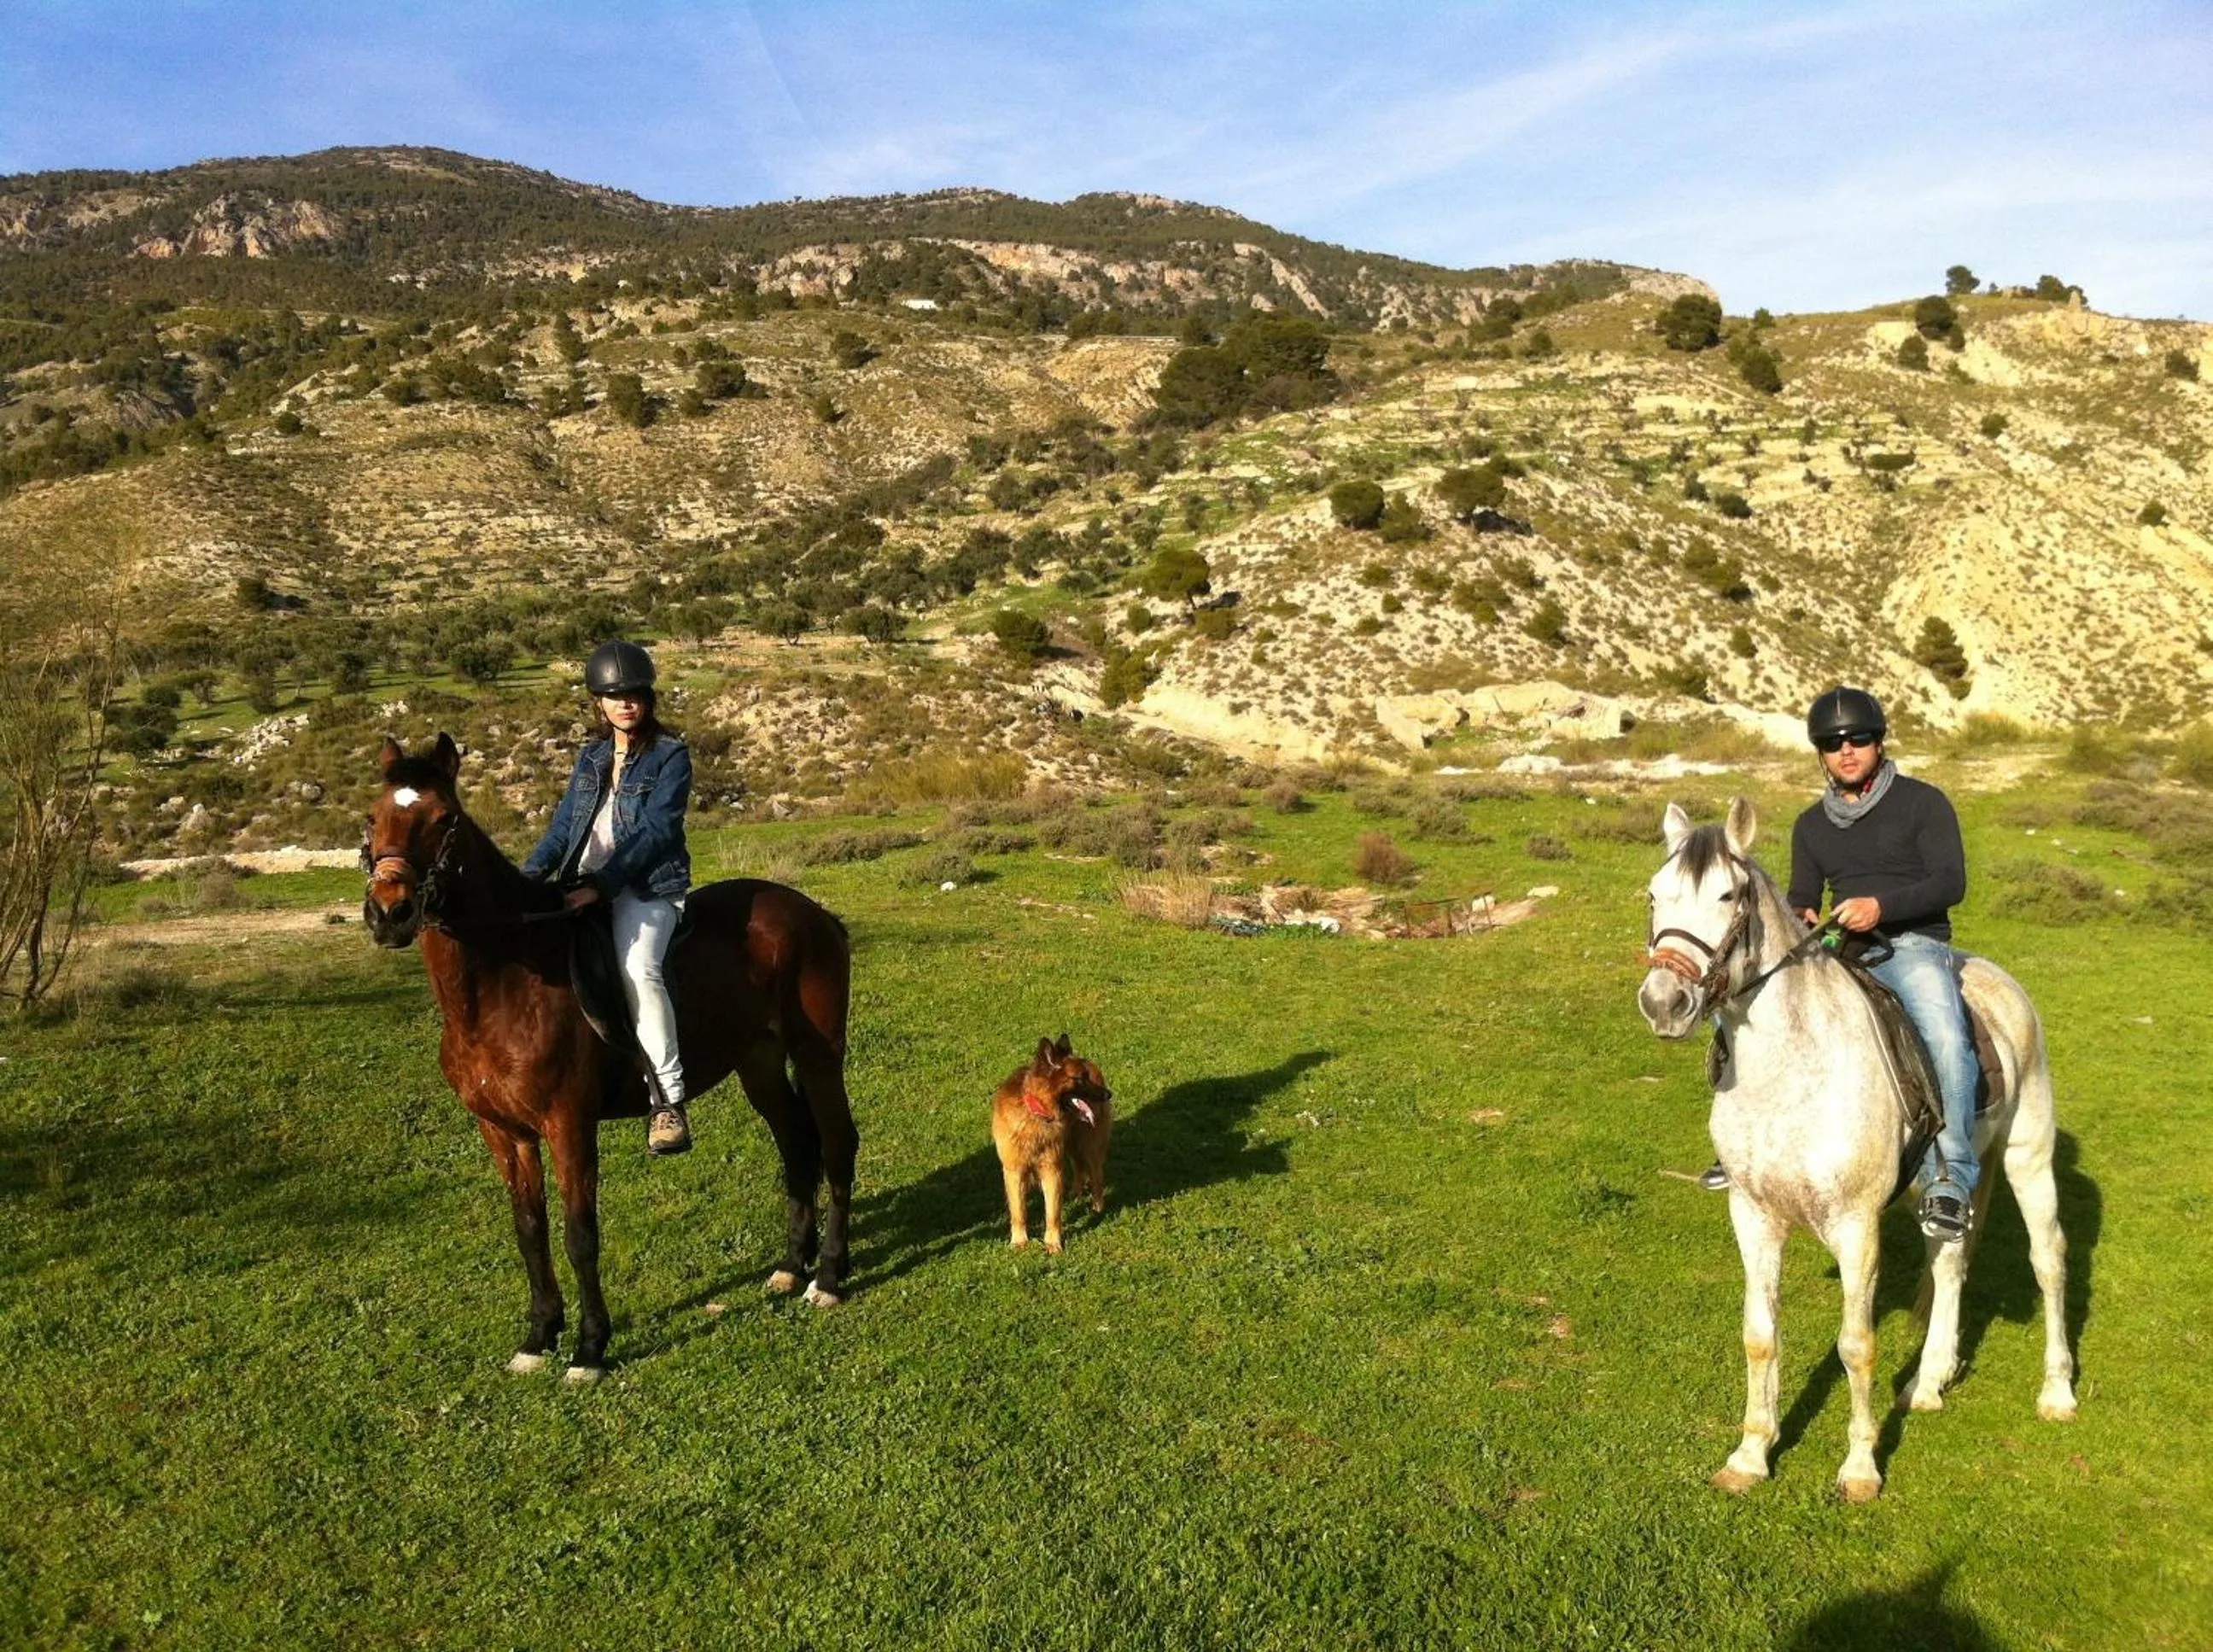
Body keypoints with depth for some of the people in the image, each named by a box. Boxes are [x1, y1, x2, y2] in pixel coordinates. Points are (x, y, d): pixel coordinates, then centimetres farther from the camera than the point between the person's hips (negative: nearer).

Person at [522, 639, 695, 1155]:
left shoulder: (670, 756, -2)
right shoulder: (591, 758, 17)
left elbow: (654, 832, -12)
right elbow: (563, 827, 14)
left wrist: (601, 886, -22)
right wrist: (529, 877, -4)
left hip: (646, 888, -7)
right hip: (583, 887, 7)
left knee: (637, 967, -32)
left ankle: (669, 1100, -30)